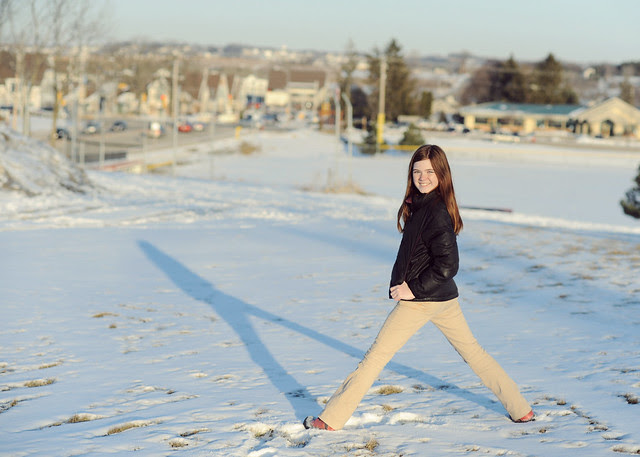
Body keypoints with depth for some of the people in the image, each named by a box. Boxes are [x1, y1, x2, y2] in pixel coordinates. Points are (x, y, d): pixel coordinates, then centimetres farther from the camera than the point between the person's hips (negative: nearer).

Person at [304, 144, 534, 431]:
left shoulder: (435, 212, -21)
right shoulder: (420, 203, 6)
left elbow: (447, 266, -24)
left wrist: (413, 289, -18)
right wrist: (405, 283, 4)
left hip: (420, 300, -9)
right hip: (445, 297, 9)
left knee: (376, 356, -1)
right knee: (472, 351, 18)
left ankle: (332, 419, 6)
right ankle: (520, 410, 22)